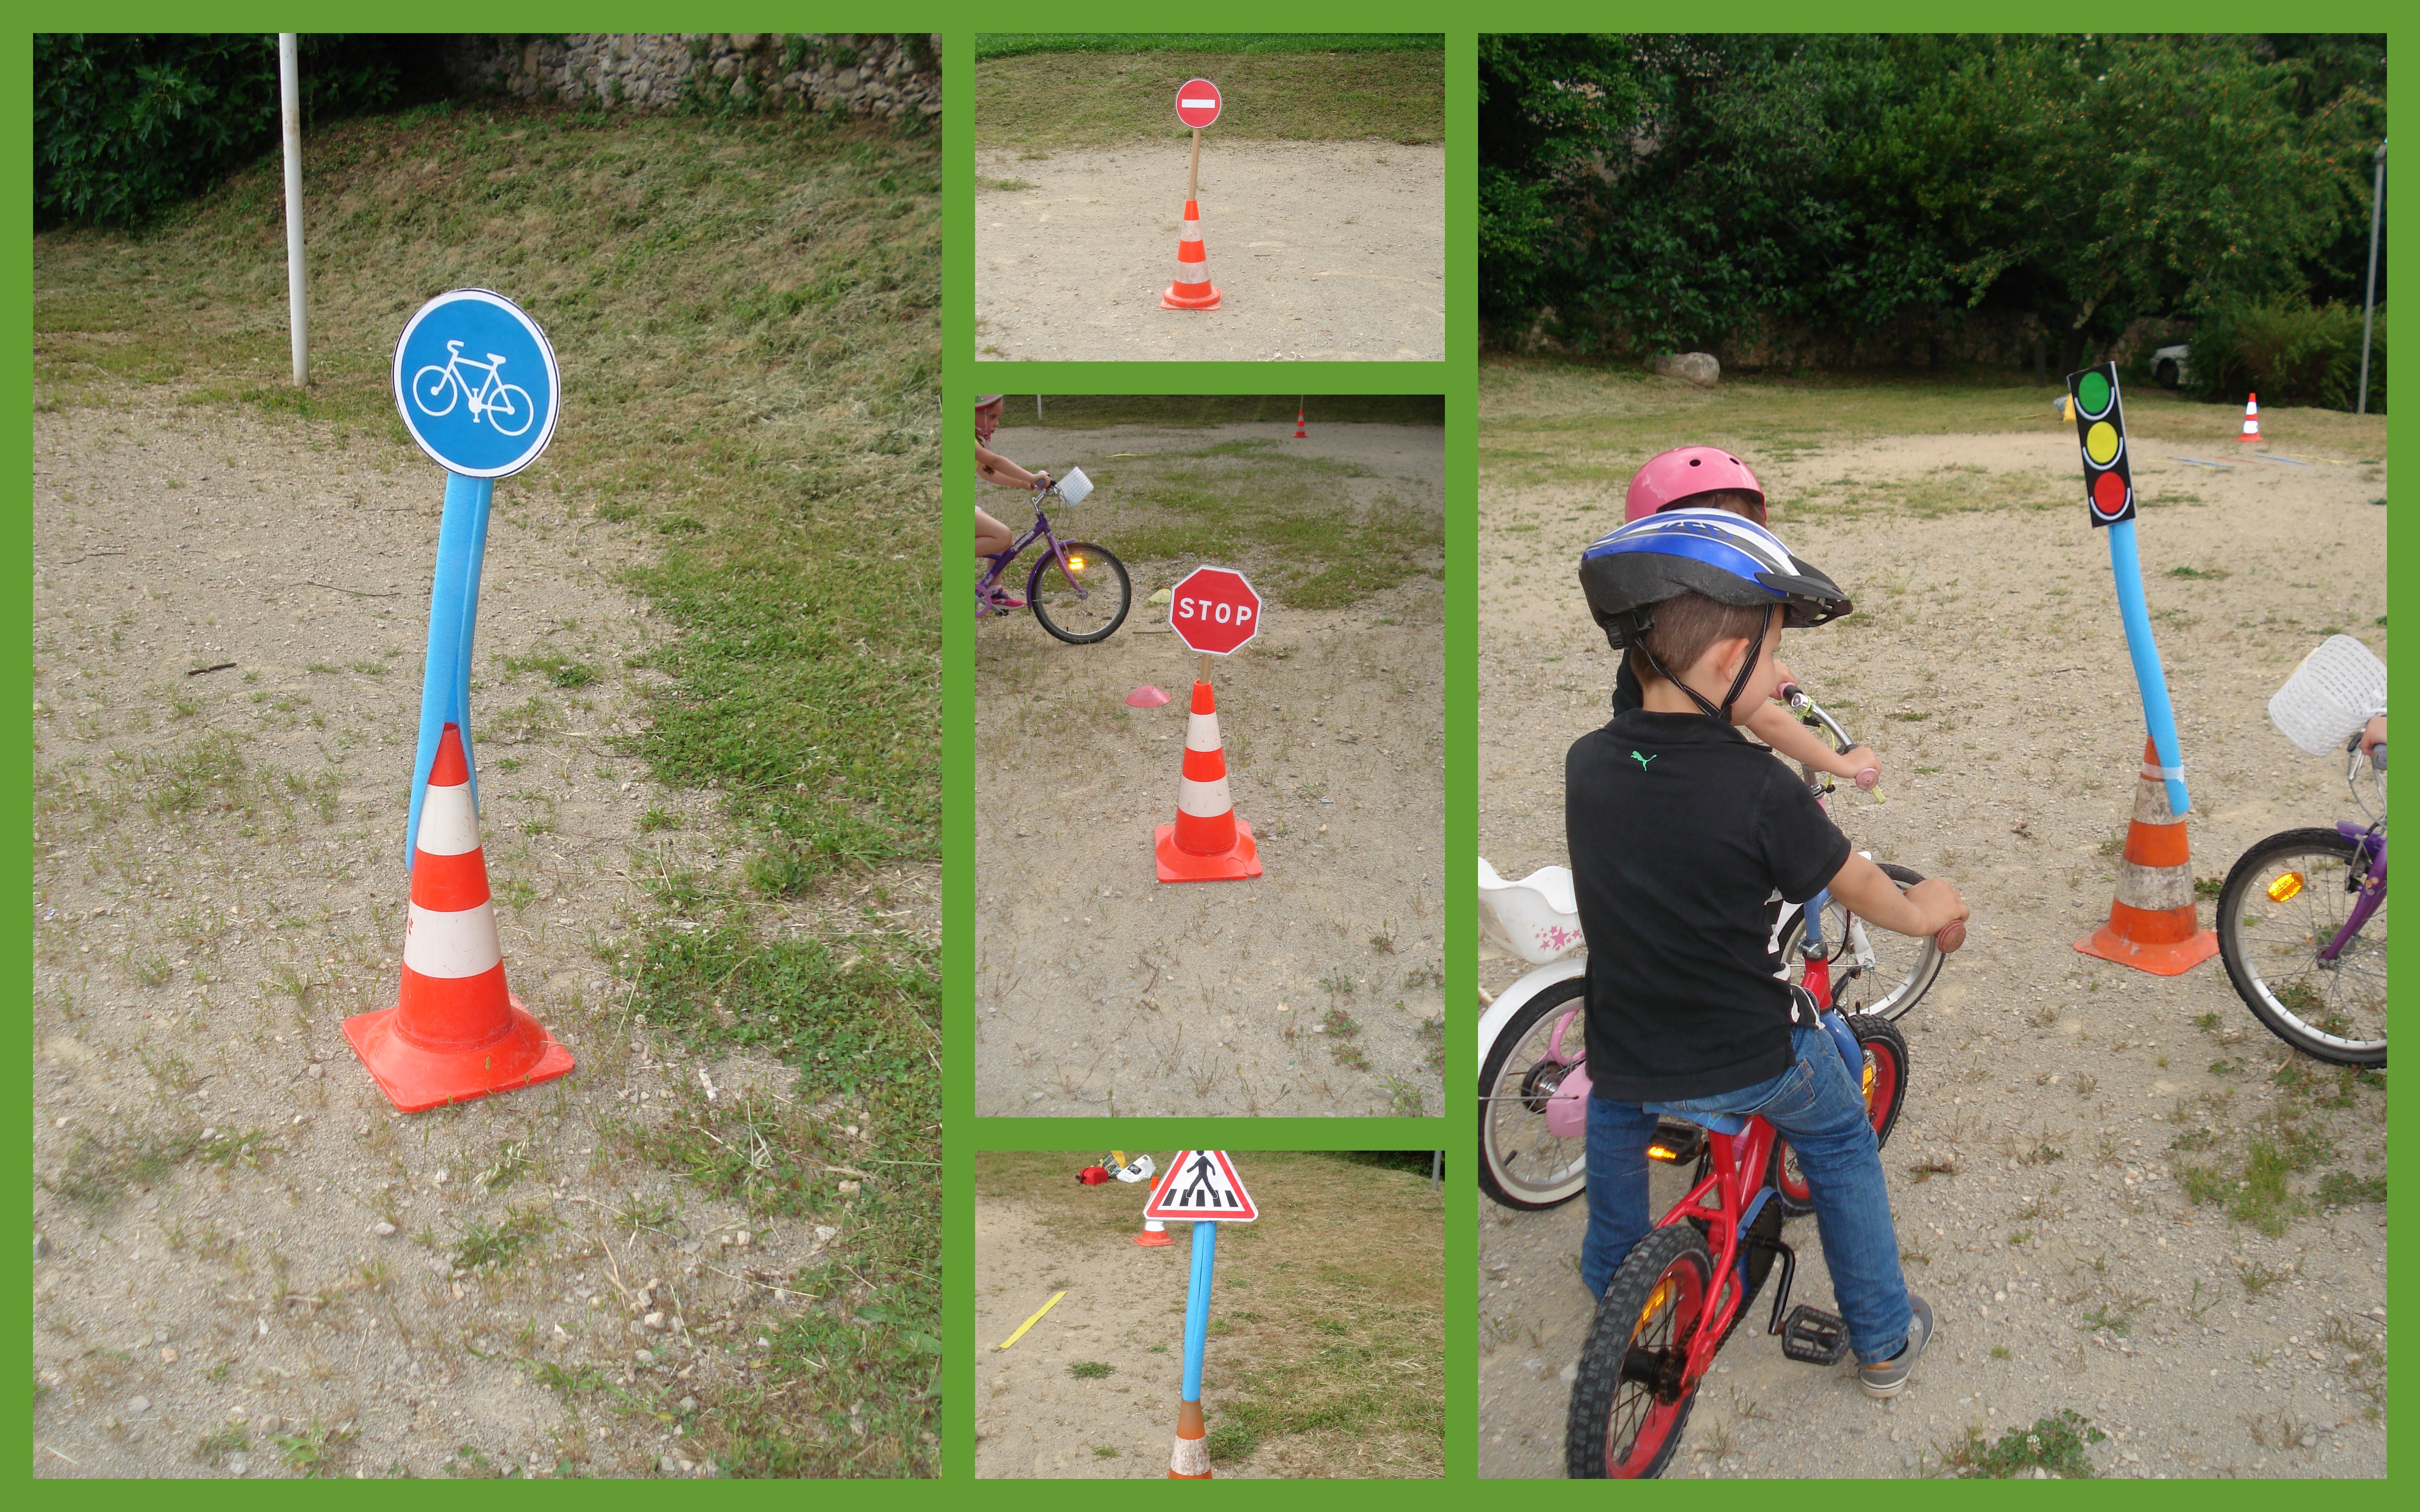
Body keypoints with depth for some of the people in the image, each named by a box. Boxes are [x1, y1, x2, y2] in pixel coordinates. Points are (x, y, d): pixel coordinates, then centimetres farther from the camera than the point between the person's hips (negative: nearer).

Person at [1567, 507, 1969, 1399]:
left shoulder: (1587, 764, -10)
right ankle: (1883, 1340, 36)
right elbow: (1857, 886, -7)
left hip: (1628, 1060, 3)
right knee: (1838, 1138, 27)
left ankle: (1609, 1277, 49)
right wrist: (1923, 913, 17)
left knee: (1616, 1105, 38)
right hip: (1756, 1057, -3)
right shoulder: (1761, 789, -23)